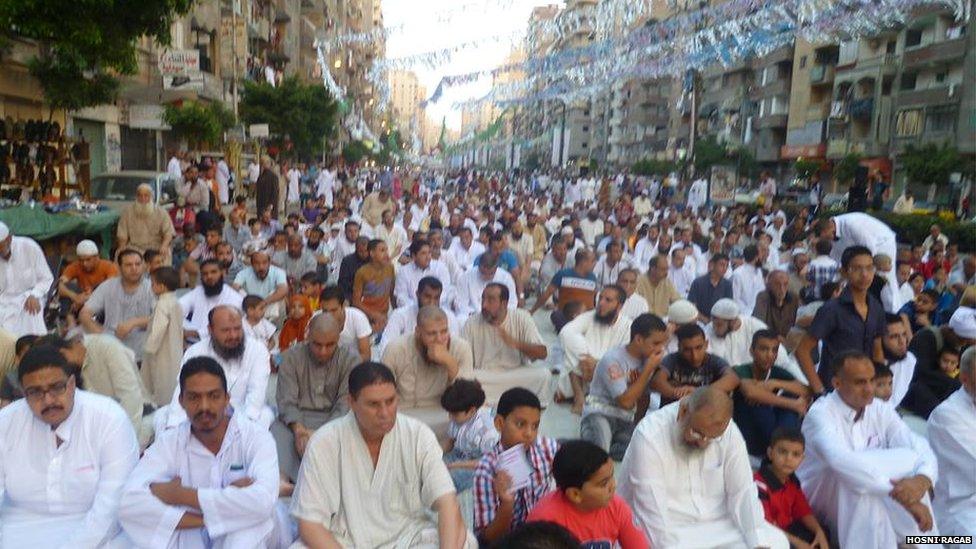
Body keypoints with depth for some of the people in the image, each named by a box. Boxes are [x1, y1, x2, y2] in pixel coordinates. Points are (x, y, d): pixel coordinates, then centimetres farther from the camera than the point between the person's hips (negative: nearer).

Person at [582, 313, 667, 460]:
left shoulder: (648, 358, 2)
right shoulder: (613, 359, -17)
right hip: (600, 413, -7)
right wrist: (648, 369, -20)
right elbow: (626, 401, -23)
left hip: (626, 420, 7)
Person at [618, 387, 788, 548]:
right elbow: (653, 510, -23)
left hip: (718, 525, 5)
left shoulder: (728, 432, -8)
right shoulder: (649, 435, -22)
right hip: (667, 529, -4)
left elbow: (742, 492, -7)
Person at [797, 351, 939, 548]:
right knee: (852, 477, -36)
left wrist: (922, 480, -34)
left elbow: (922, 449, -11)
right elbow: (841, 461, -40)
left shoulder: (881, 411, -2)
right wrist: (898, 492, -43)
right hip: (820, 498, -5)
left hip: (868, 503, 6)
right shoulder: (821, 413, -22)